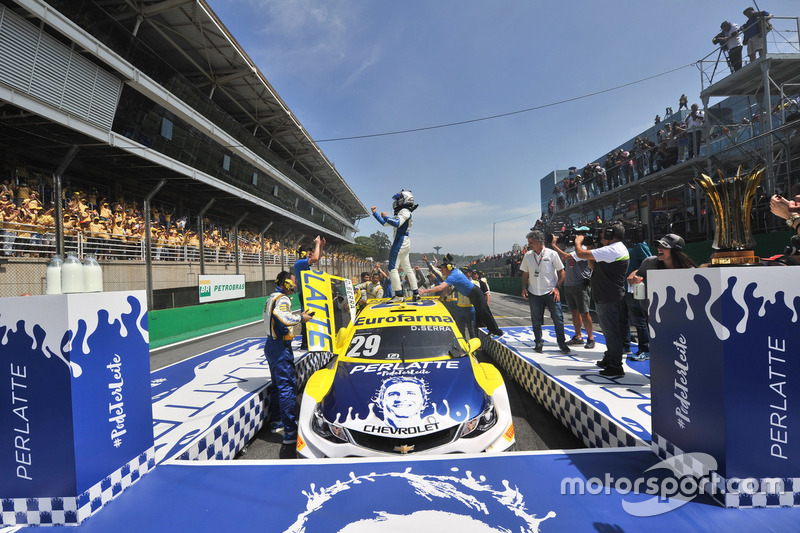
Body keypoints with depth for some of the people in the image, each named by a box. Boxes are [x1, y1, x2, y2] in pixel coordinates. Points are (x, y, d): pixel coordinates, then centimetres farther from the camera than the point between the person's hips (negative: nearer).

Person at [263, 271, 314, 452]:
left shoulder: (272, 298, 16)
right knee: (287, 386, -8)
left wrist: (299, 316, 14)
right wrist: (301, 318, -22)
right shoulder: (282, 299, -16)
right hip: (280, 348, -11)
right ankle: (290, 431, -6)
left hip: (272, 345, 11)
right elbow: (283, 317, -35)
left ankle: (276, 422, 32)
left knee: (277, 384, 19)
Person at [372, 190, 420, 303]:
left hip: (401, 242, -10)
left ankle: (399, 295, -12)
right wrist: (375, 213, 25)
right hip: (404, 243, 10)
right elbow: (384, 223, 26)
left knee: (392, 268, -11)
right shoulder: (401, 213, 24)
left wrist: (385, 216, -12)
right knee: (407, 269, 11)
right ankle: (416, 293, 12)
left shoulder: (405, 211, -6)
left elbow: (397, 223, -24)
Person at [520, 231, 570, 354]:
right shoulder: (528, 255, 5)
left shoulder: (552, 254, -5)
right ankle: (538, 343, 21)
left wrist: (557, 287, -9)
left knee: (558, 318, 0)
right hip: (534, 293, 3)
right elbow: (525, 274, 14)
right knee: (536, 320, 7)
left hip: (551, 292, -3)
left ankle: (562, 343, 14)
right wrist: (524, 288, 3)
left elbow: (561, 272, 1)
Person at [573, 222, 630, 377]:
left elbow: (581, 254, -22)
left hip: (608, 299, -11)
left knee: (611, 332, -5)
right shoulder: (618, 248, 15)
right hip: (610, 296, 11)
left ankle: (615, 367, 1)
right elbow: (595, 266, 22)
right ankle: (609, 359, 34)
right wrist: (589, 246, 14)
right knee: (610, 331, 20)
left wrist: (578, 241, -1)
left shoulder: (611, 250, -21)